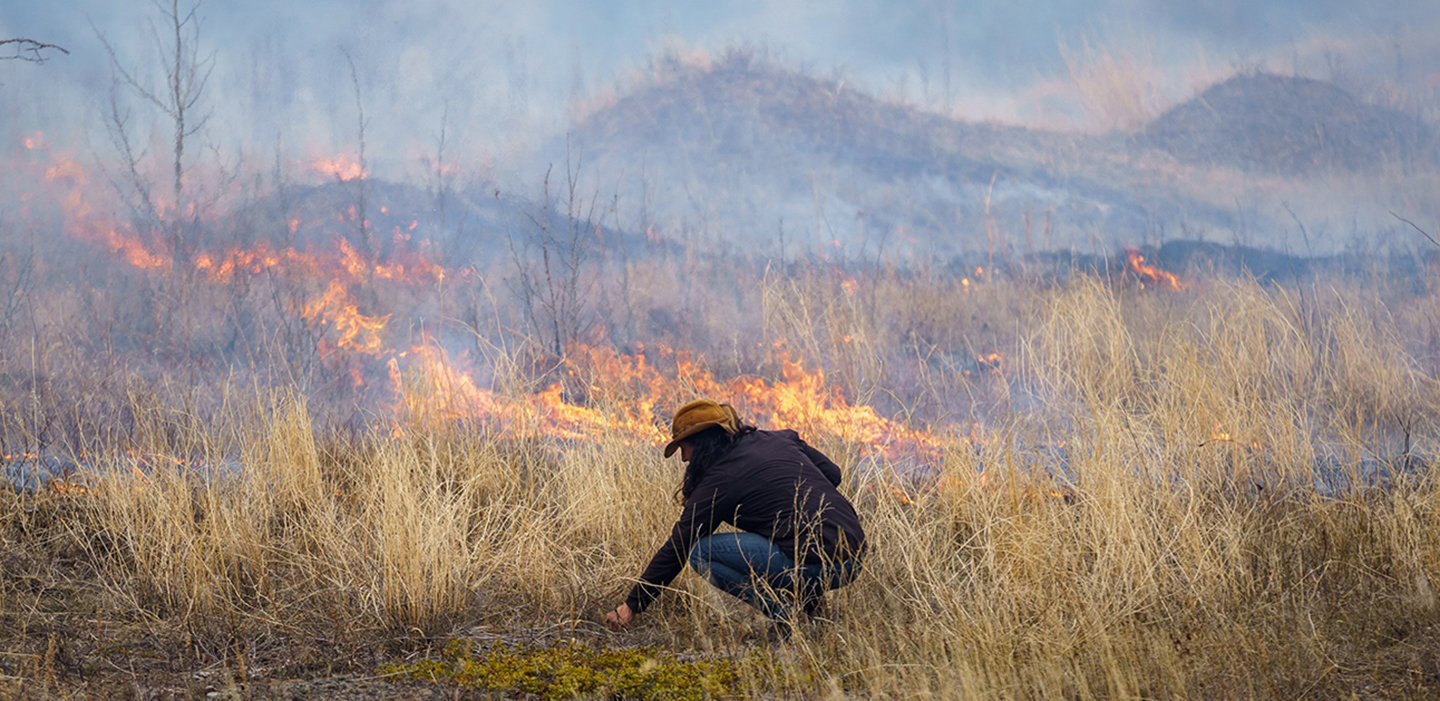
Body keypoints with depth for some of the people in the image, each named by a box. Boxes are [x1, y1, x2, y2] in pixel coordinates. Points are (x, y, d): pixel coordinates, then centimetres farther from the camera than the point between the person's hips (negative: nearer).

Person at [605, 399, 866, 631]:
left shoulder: (721, 479, -3)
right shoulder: (781, 439, 16)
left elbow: (677, 549, 1)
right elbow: (833, 473, 22)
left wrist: (632, 605, 8)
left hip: (814, 564, -8)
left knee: (700, 551, -1)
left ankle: (783, 609, -6)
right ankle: (808, 596, 17)